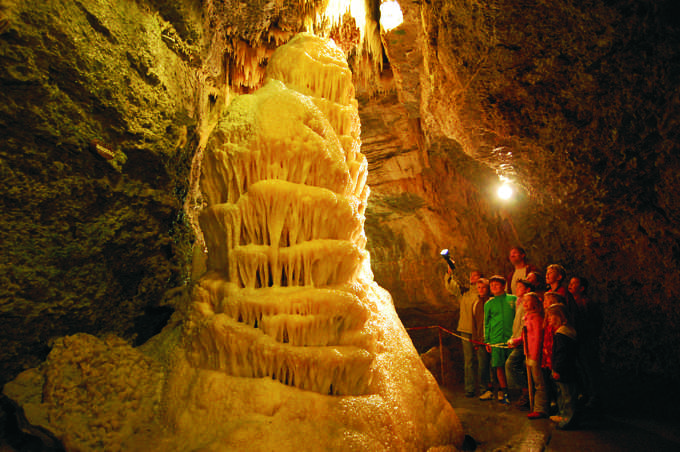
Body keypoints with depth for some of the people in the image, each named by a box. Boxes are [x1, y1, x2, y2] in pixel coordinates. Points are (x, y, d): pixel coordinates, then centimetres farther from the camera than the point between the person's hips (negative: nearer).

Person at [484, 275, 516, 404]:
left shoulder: (513, 299, 6)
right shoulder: (489, 304, 10)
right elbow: (486, 323, 13)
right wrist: (487, 341, 7)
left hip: (512, 338, -1)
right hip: (496, 339, 2)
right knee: (499, 366, 2)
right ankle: (504, 391, 15)